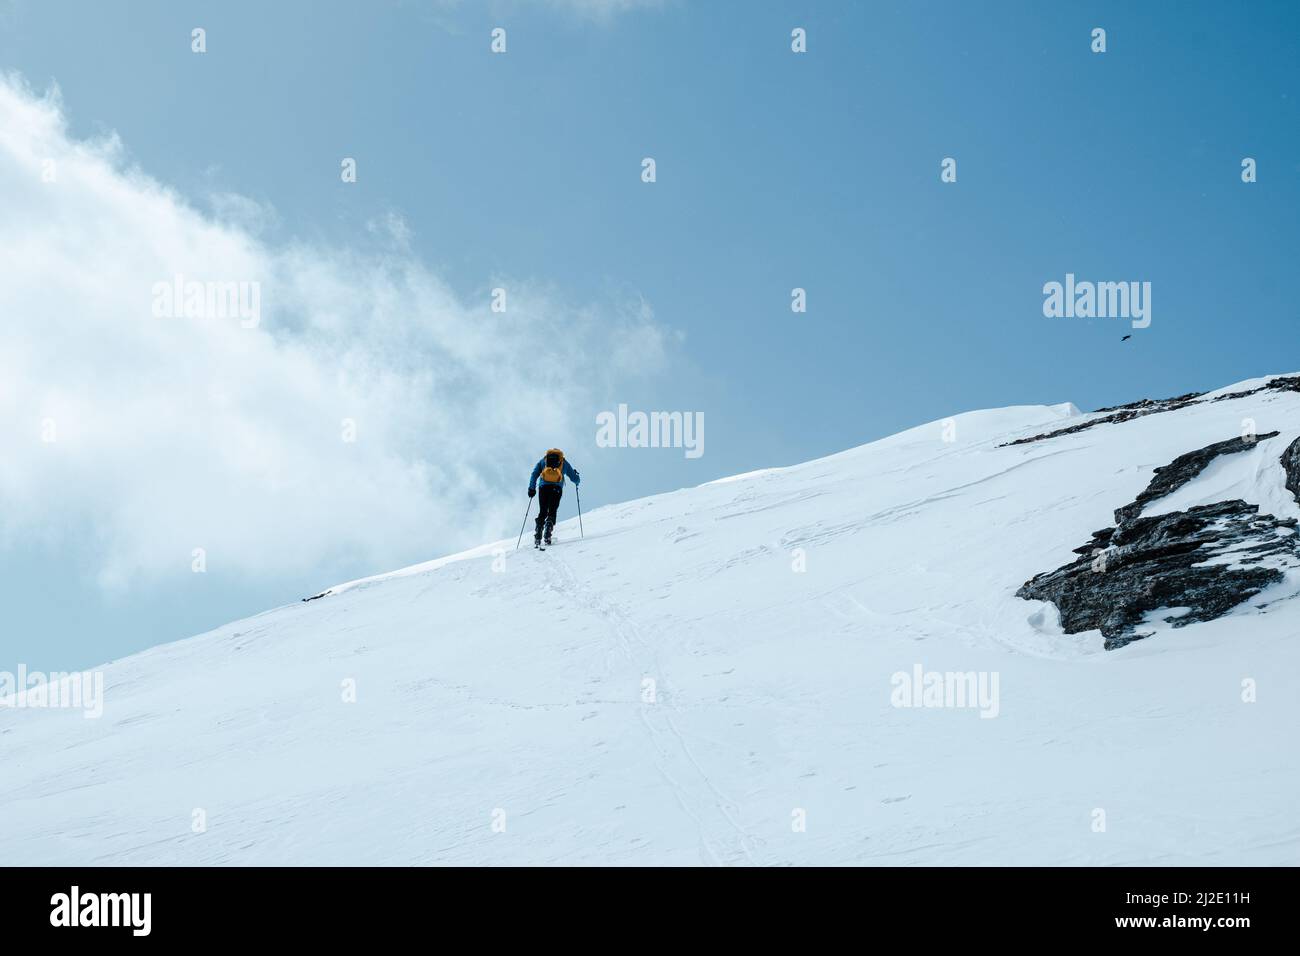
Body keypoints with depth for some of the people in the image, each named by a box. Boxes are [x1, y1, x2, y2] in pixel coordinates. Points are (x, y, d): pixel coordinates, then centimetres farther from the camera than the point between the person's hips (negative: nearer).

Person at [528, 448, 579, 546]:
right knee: (552, 512, 2)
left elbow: (534, 474, 6)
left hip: (543, 487, 1)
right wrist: (577, 481, 45)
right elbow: (575, 479, 22)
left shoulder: (543, 461, 21)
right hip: (557, 488, -1)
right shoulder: (564, 463, 20)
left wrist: (531, 488, 5)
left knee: (542, 512, 9)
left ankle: (538, 537, -6)